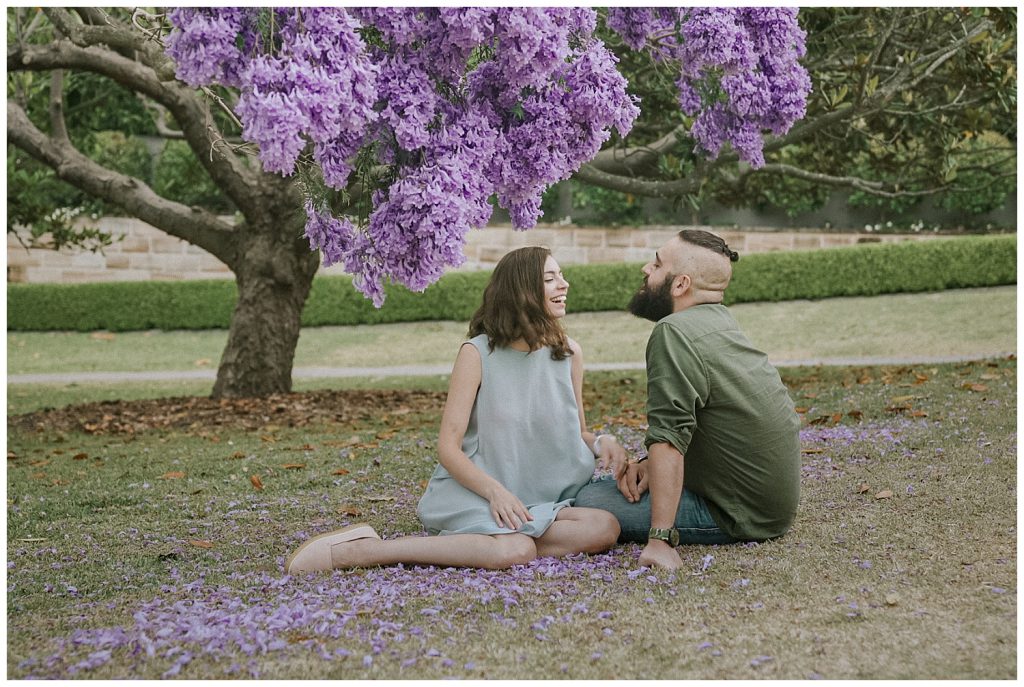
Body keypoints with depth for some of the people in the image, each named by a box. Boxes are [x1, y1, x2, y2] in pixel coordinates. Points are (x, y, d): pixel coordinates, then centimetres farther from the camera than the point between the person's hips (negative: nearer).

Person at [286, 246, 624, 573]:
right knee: (516, 550, -37)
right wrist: (494, 490, -26)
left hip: (544, 498, 6)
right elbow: (448, 448, -10)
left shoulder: (568, 353, 8)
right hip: (475, 493, -5)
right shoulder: (478, 354, -6)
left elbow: (577, 433, 20)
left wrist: (601, 442, -4)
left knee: (605, 528, -25)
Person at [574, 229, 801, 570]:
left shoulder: (674, 333, -23)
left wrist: (660, 540, -31)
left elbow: (668, 438, -29)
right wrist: (650, 463, -1)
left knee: (589, 502, -13)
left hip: (739, 514, -9)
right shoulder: (720, 320, 8)